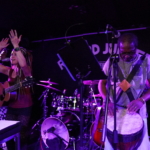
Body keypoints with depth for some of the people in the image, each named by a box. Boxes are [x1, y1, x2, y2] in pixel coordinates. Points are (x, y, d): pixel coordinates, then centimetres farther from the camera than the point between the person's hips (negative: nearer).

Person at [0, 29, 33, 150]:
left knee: (21, 136, -2)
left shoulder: (26, 71, -12)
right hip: (11, 107, 6)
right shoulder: (10, 71, 6)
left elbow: (23, 64, -36)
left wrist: (16, 46, -35)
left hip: (24, 108, -6)